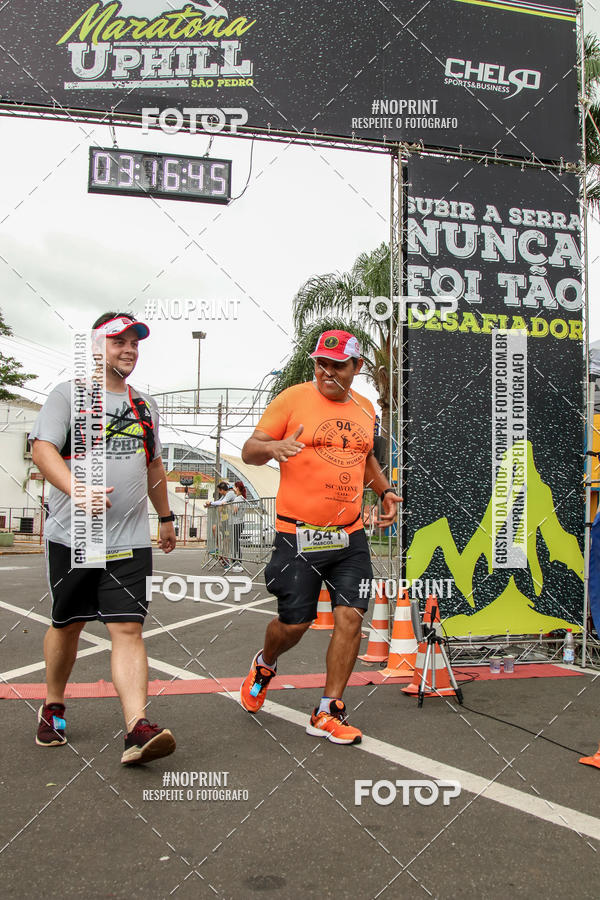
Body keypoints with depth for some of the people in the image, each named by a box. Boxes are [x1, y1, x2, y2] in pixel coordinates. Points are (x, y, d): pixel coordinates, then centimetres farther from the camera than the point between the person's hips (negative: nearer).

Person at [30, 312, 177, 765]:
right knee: (67, 625, 11)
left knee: (128, 629, -7)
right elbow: (43, 449, -14)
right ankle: (53, 707, 34)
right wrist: (77, 490, -31)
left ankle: (138, 728, -13)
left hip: (130, 541, 3)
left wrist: (166, 516, 30)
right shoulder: (68, 394, 1)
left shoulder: (145, 406, 16)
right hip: (72, 537, -2)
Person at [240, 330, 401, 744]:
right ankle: (264, 666, 37)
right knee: (294, 623, 2)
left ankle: (327, 713, 12)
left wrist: (385, 490, 12)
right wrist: (272, 447, -26)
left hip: (351, 536, 4)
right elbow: (249, 450, -4)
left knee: (350, 617, -4)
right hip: (299, 534, -4)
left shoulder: (365, 408, 12)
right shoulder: (293, 399, -4)